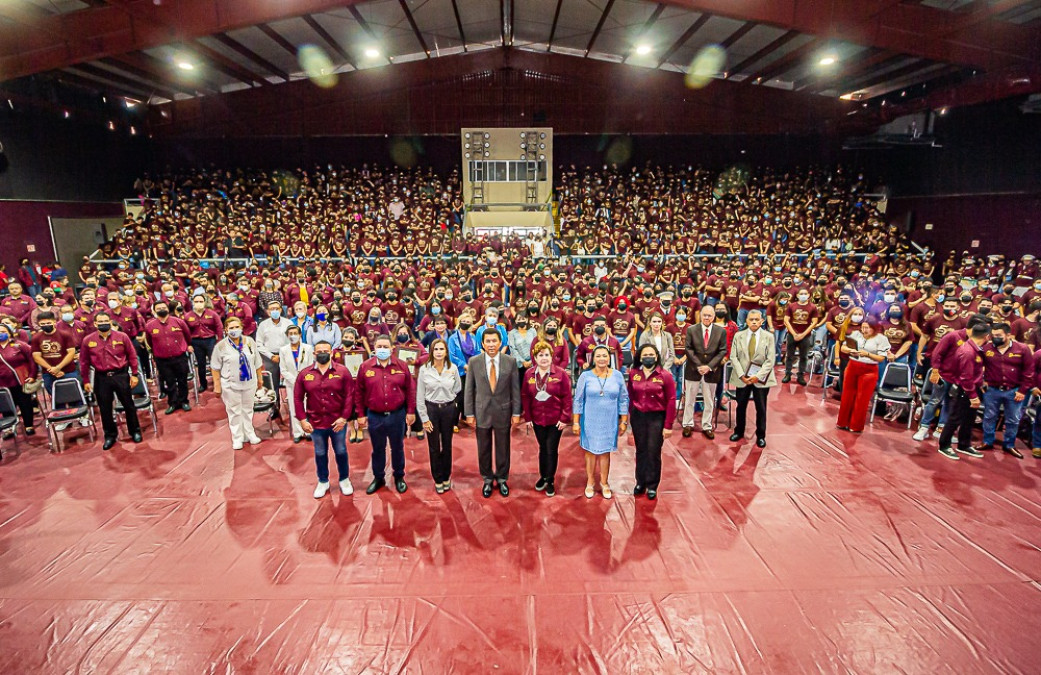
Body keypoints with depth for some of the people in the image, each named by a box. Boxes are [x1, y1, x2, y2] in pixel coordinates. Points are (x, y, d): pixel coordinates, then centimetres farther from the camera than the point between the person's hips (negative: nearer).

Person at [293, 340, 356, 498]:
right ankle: (323, 482, 34)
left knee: (341, 452, 13)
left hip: (338, 422, -1)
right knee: (320, 454, 16)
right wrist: (302, 419, -5)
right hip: (315, 423, 1)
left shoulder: (342, 371, -7)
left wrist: (344, 417, -12)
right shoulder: (305, 373, -2)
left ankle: (344, 480, 32)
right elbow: (297, 398, 1)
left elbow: (349, 396, -8)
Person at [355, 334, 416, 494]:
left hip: (397, 415, 0)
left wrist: (411, 411, -2)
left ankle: (399, 477, 32)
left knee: (397, 448, 14)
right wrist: (360, 414, 1)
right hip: (374, 416, 0)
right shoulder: (365, 367, -4)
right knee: (378, 449, 16)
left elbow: (410, 389, -1)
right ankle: (378, 478, 33)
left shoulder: (402, 365, -4)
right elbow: (360, 393, 1)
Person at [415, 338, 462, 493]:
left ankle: (446, 477, 28)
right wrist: (424, 418, -6)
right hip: (431, 409, -1)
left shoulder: (453, 368, -4)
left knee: (447, 445, 11)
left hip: (448, 409, 1)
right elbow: (420, 396, -5)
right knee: (434, 447, 6)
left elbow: (457, 388, 11)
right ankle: (438, 479, 22)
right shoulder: (424, 369, -7)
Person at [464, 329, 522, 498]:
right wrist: (469, 414, -3)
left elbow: (515, 389, -1)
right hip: (481, 412, 0)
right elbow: (469, 390, -1)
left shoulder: (511, 361, -5)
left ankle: (502, 479, 32)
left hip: (503, 411, 0)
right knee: (484, 449, 12)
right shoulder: (474, 362, -5)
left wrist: (516, 413, -1)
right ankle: (487, 479, 32)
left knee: (503, 448, 12)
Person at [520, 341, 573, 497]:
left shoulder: (561, 373, -10)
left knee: (551, 450, 2)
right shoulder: (529, 374, -1)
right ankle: (543, 477, 31)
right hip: (537, 419, 3)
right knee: (542, 448, 15)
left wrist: (565, 418, -11)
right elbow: (525, 396, 4)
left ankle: (550, 481, 18)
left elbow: (567, 398, -9)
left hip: (555, 420, -3)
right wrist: (528, 417, 2)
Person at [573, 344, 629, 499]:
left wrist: (624, 421, 3)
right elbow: (578, 400, -2)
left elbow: (623, 399, 4)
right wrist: (575, 422, -3)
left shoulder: (617, 375, -1)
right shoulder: (585, 376, -5)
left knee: (605, 452, 10)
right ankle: (590, 482, 25)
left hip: (609, 422, 1)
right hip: (590, 421, -1)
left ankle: (604, 483, 26)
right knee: (590, 451, 8)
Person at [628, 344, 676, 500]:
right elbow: (631, 397, 5)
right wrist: (631, 416, 4)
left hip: (657, 417, -2)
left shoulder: (664, 375, -10)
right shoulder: (633, 374, -1)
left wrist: (668, 425, -10)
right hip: (638, 416, 3)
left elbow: (671, 401, -9)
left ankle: (652, 486, 21)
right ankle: (640, 482, 29)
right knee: (640, 450, 13)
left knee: (653, 452, 5)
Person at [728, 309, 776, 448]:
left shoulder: (769, 336, -1)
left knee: (761, 408, 6)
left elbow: (770, 360, -6)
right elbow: (733, 357, 0)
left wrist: (758, 376, -16)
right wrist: (741, 375, -12)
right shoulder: (738, 336, 4)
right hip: (742, 378, 2)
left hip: (761, 378, -1)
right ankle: (739, 431, 29)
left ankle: (761, 435, 21)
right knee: (741, 406, 12)